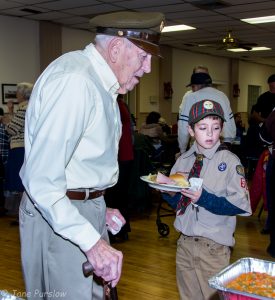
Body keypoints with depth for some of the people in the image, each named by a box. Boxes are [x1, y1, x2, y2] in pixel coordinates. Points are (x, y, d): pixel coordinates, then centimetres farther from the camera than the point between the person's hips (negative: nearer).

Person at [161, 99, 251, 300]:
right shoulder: (183, 160, 5)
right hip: (185, 242, 5)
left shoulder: (230, 161, -9)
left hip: (214, 246, -4)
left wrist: (204, 198, -23)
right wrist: (170, 193, -11)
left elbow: (241, 206, -15)